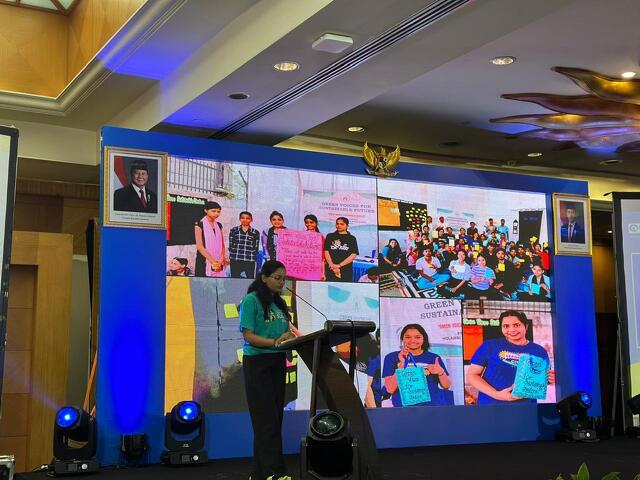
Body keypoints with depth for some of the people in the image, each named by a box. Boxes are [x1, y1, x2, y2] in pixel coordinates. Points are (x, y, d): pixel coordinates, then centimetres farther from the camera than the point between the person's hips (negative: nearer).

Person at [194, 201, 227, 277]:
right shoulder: (200, 224, -3)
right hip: (204, 262, -5)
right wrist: (213, 261, -18)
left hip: (218, 263, 5)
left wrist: (222, 259, -8)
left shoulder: (219, 225, 14)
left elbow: (222, 245, 12)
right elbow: (199, 246, -12)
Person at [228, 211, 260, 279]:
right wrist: (231, 257, 0)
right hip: (235, 262, 1)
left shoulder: (255, 233, 6)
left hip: (250, 263, -1)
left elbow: (255, 248, 7)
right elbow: (231, 246, 9)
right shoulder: (233, 231, 8)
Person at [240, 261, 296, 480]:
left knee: (275, 417, 6)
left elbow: (286, 334, 15)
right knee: (266, 418, -10)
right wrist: (274, 342, -27)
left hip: (277, 363, 7)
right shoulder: (251, 300, -7)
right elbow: (248, 335, -13)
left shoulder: (279, 303, 14)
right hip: (258, 363, -7)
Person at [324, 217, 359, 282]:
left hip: (346, 271, 0)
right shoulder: (330, 236, 11)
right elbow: (326, 252, 4)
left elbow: (353, 255, -2)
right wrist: (332, 265, -10)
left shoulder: (352, 238, 8)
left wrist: (339, 265, -10)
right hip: (330, 270, 1)